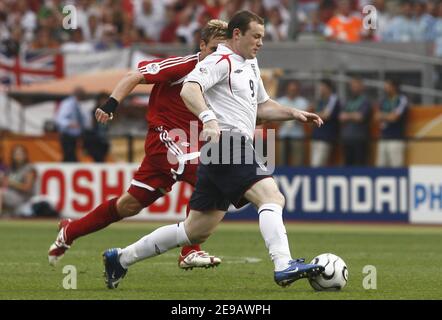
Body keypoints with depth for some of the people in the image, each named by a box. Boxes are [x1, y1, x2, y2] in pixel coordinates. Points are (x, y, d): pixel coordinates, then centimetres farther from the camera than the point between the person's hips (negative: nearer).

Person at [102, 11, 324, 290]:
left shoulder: (250, 64, 25)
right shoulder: (222, 61, -6)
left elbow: (261, 106, 35)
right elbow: (189, 89, -21)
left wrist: (293, 114, 20)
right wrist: (209, 118, -37)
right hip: (228, 143, -10)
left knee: (197, 232, 11)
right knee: (272, 197, -24)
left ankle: (121, 258, 19)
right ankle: (284, 266, -38)